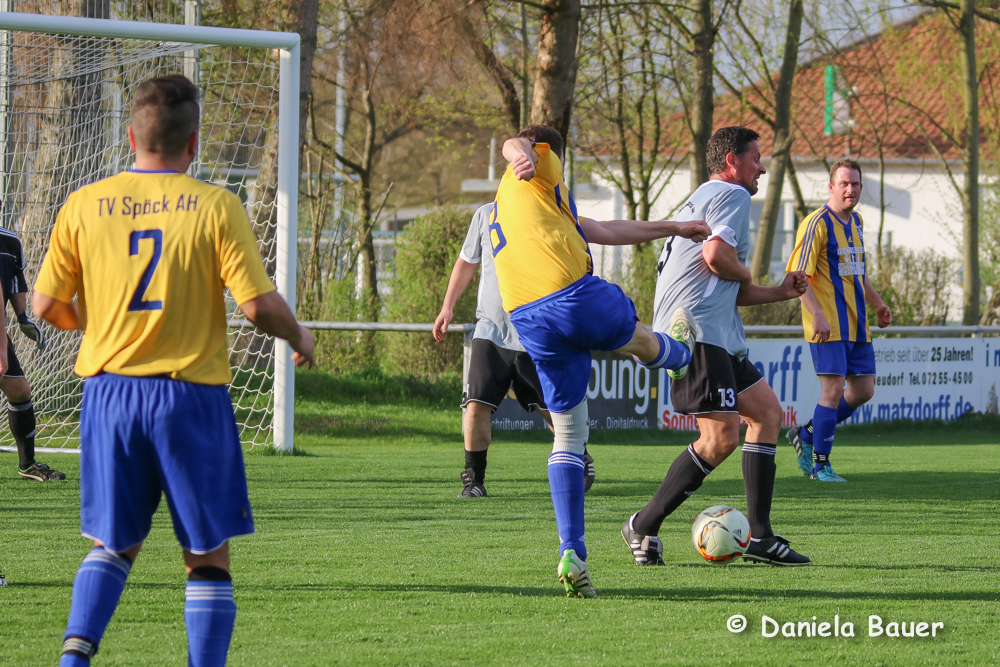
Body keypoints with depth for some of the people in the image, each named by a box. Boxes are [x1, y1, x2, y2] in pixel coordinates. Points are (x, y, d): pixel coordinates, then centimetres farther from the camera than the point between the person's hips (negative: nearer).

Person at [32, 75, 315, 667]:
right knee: (209, 556, 6)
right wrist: (299, 336, 9)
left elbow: (47, 305, 3)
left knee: (115, 544, 15)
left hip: (109, 390, 3)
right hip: (192, 395, -3)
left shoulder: (84, 205, 1)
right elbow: (260, 305, -12)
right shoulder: (216, 207, -8)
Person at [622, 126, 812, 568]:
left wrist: (778, 293, 27)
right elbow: (716, 255, -22)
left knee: (767, 412, 10)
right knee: (720, 440, -16)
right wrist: (747, 276, -1)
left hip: (718, 339, 11)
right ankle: (644, 527, -7)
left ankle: (758, 535, 6)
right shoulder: (732, 195, -4)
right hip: (696, 333, -11)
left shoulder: (702, 200, 28)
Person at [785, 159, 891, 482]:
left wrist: (877, 303, 27)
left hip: (856, 324, 8)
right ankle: (820, 464, 1)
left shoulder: (855, 222, 15)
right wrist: (817, 315, -25)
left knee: (863, 390, 7)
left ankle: (806, 435, 23)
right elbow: (798, 276, -16)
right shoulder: (817, 224, -11)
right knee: (834, 388, -11)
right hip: (828, 325, -8)